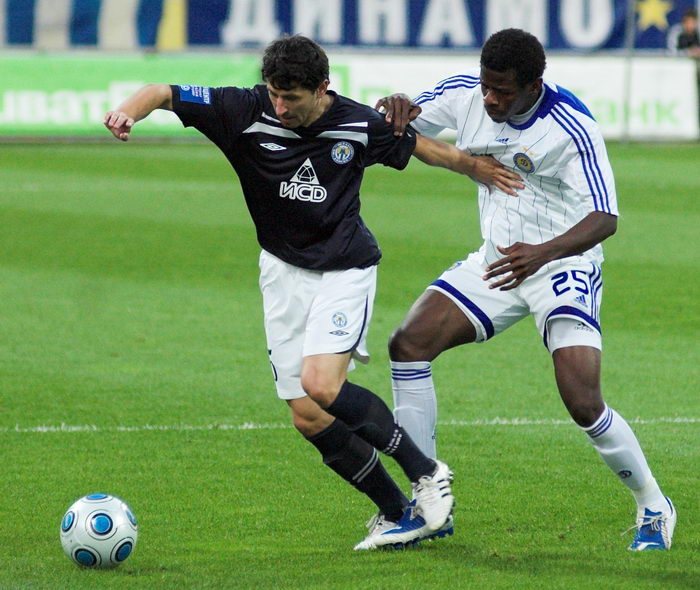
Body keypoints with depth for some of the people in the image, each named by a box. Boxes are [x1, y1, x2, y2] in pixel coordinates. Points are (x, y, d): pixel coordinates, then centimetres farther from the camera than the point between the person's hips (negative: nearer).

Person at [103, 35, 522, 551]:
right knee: (308, 418, -4)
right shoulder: (247, 112, -14)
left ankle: (427, 473, -9)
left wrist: (479, 168, 18)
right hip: (284, 270, 3)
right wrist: (129, 111, -36)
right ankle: (398, 514, 9)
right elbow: (164, 94, -15)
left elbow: (421, 146, 7)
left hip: (345, 266, -3)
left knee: (321, 384, -25)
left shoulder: (358, 126, -12)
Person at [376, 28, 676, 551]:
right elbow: (402, 126, 5)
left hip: (564, 265, -6)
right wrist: (398, 107, -22)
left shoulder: (572, 128, -24)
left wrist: (543, 253, -47)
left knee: (583, 403, -19)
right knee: (409, 344, -8)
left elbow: (605, 218, -29)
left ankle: (653, 507, 7)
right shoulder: (465, 94, -8)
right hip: (499, 261, 6)